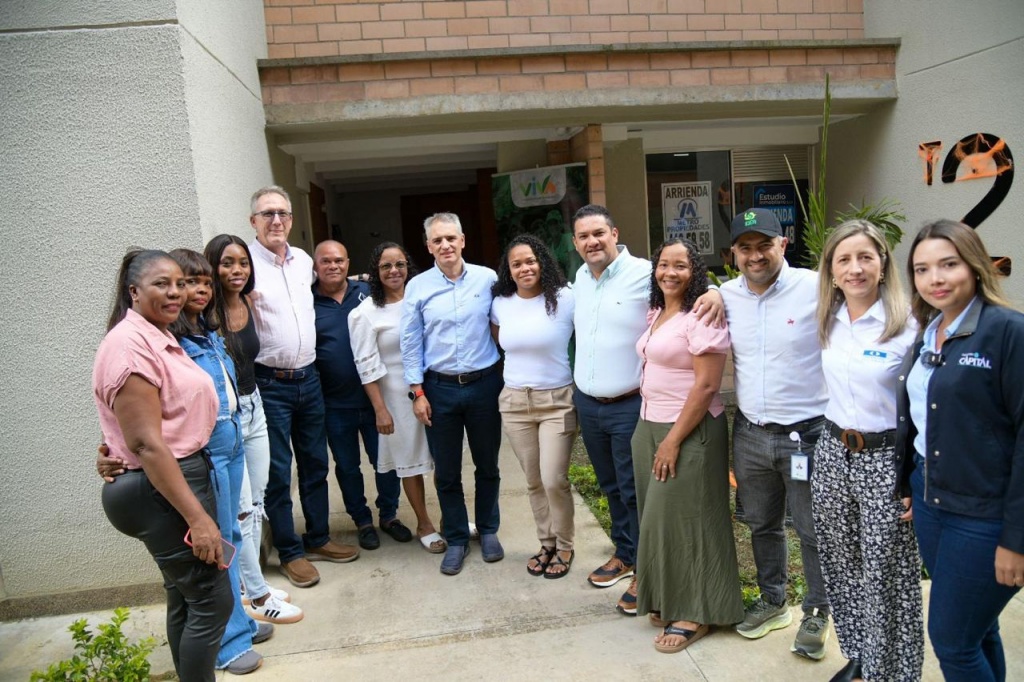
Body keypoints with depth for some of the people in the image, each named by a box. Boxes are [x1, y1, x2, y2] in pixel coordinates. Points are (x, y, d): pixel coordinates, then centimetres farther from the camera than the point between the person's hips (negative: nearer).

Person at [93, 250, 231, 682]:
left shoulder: (158, 338, 12)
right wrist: (197, 517, -24)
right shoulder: (130, 344, -19)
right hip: (161, 489, -10)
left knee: (184, 598, 18)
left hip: (182, 474, 10)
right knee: (212, 600, -3)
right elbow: (147, 444, -23)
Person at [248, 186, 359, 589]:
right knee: (277, 471, 4)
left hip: (308, 377, 6)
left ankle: (318, 539, 30)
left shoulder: (305, 260, 9)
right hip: (269, 384, -6)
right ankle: (289, 552, 19)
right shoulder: (245, 263, -10)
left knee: (315, 462, 15)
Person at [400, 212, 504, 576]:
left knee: (487, 465, 14)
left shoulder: (488, 279, -3)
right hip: (440, 388, 0)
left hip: (485, 383, 0)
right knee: (446, 472, 10)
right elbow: (410, 343, 0)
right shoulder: (417, 287, -2)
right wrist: (417, 392, -3)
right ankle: (456, 539, 27)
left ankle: (488, 530, 33)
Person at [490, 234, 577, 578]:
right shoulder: (500, 304, 3)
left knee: (554, 480, -5)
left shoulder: (565, 299, -10)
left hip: (558, 401, -4)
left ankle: (564, 546, 20)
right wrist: (522, 363, 10)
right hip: (514, 403, 4)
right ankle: (546, 544, 32)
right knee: (533, 481, 13)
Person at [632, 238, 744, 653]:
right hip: (648, 426, 8)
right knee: (659, 517, 13)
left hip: (690, 431, -8)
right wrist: (651, 432, 12)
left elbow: (706, 385, -20)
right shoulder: (655, 314, 11)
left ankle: (695, 614, 16)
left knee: (684, 518, 0)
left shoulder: (701, 316, -15)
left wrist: (674, 440, -19)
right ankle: (668, 601, 28)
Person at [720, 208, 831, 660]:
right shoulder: (726, 296, 1)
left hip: (807, 433, -4)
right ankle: (772, 601, 40)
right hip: (749, 433, 5)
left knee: (813, 530, 9)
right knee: (761, 524, 20)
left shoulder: (816, 289, -14)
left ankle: (816, 613, 31)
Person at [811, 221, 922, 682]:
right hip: (832, 454, 5)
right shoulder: (827, 321, 3)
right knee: (840, 568, 16)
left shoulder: (906, 324, -13)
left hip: (886, 459, -5)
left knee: (888, 577, 6)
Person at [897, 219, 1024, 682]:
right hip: (930, 502, 6)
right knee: (973, 631, 19)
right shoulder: (926, 335, 7)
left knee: (951, 639, 2)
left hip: (984, 514, -6)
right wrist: (908, 486, 12)